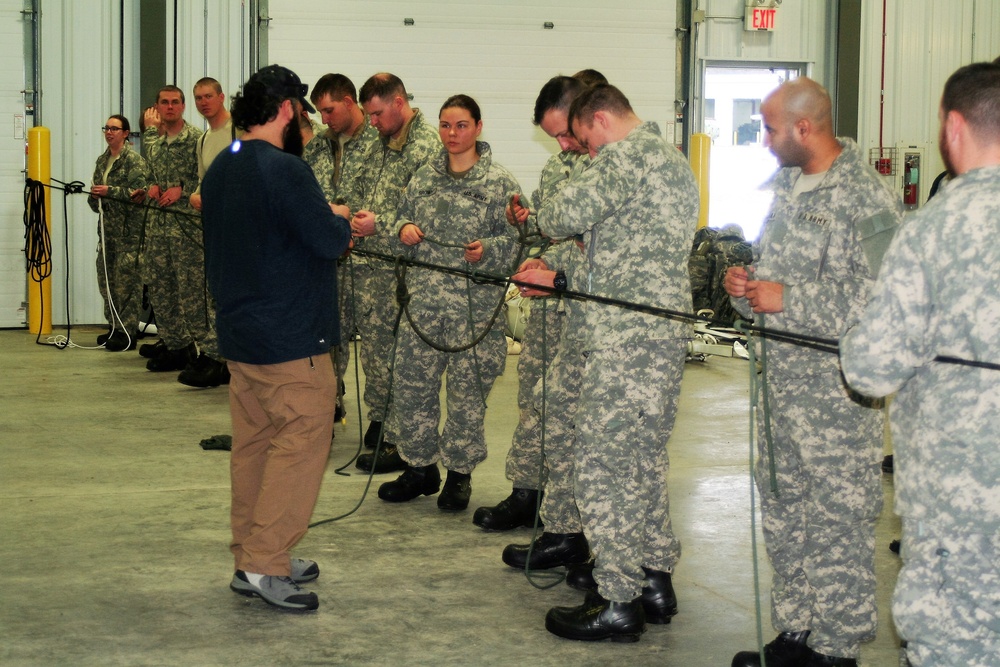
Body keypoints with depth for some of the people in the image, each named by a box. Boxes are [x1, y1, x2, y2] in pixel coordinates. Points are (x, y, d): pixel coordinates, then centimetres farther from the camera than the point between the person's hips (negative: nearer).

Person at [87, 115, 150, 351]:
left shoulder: (133, 159, -7)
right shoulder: (102, 160, 17)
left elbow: (138, 191, -16)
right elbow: (95, 195, 20)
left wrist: (109, 191, -18)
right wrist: (95, 197, -2)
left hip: (128, 229, -8)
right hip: (108, 227, 8)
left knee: (126, 279, -7)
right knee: (106, 278, 10)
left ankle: (128, 332, -3)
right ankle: (114, 327, 19)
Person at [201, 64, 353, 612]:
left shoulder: (219, 169, 10)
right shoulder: (284, 169, -18)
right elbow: (330, 241, -17)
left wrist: (325, 225, 15)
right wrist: (339, 218, 4)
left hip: (238, 334, 9)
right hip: (292, 339, -9)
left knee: (252, 443, 14)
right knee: (302, 442, -3)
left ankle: (250, 557, 21)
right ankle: (264, 563, -4)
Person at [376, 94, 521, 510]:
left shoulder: (500, 182, -2)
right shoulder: (423, 178, 12)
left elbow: (517, 237, -4)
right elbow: (402, 215, 22)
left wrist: (488, 250, -22)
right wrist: (403, 228, 0)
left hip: (474, 306, -4)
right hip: (423, 300, 4)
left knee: (467, 390, 3)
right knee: (411, 384, 6)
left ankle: (459, 473, 19)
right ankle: (420, 467, 23)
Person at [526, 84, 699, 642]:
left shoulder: (627, 155, -10)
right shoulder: (674, 159, 21)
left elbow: (565, 215, -19)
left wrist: (549, 217, 5)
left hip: (626, 339, -10)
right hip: (668, 333, 10)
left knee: (604, 464, -4)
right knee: (646, 458, 17)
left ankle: (619, 603, -1)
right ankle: (656, 582, 24)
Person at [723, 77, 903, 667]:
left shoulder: (867, 200, -15)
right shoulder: (787, 186, 13)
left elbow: (873, 306, -22)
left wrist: (787, 299, -20)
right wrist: (746, 285, 4)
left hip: (836, 393, -9)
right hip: (782, 385, 9)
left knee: (837, 521, -1)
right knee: (783, 513, 15)